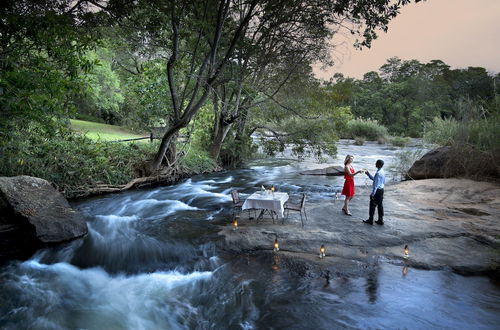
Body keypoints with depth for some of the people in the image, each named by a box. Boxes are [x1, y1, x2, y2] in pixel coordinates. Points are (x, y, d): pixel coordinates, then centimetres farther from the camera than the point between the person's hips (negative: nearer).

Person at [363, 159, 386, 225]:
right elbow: (374, 179, 20)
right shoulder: (382, 172, 9)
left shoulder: (378, 173, -22)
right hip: (381, 190, 9)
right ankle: (380, 220, 20)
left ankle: (370, 220, 11)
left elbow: (376, 184, -22)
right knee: (380, 205, 13)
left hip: (377, 191, -9)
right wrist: (368, 174, 14)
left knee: (373, 205, 2)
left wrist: (373, 194, -19)